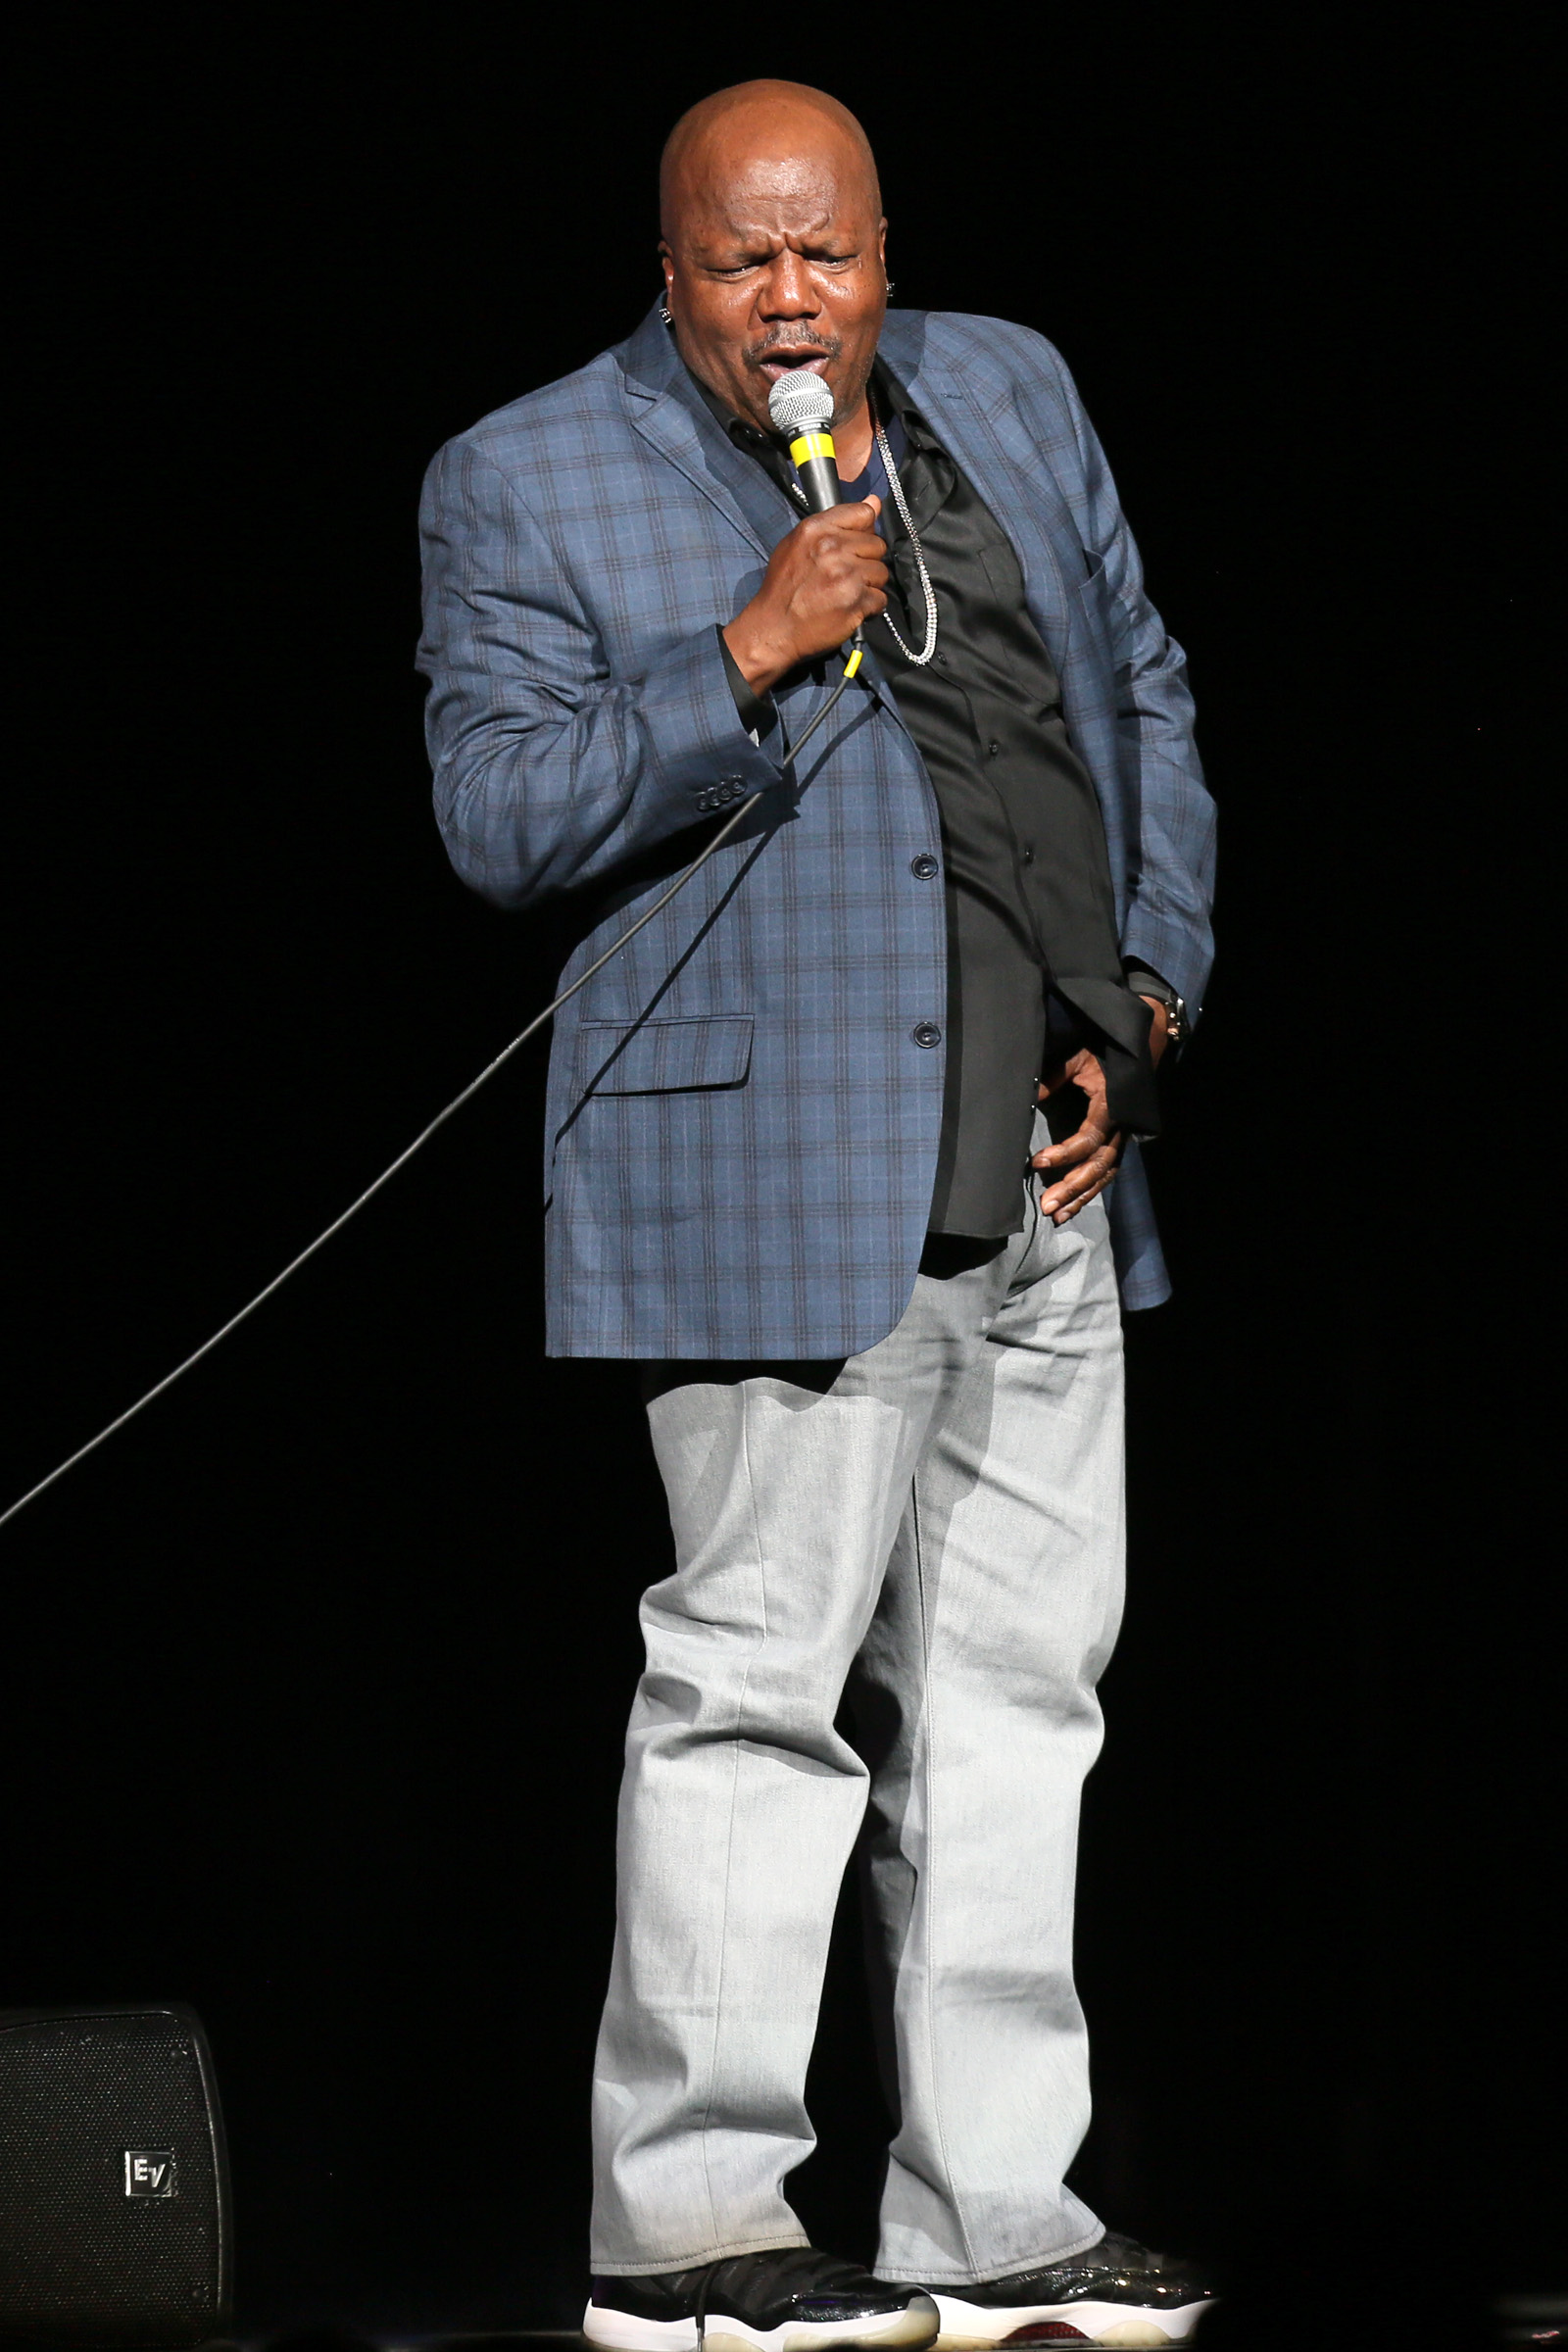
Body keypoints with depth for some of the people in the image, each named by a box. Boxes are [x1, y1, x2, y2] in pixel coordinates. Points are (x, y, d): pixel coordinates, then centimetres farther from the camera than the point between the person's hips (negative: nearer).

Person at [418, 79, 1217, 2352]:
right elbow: (502, 819, -9)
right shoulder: (529, 484, -2)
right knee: (760, 1684, -8)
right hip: (781, 1179, -6)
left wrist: (1143, 1000, 9)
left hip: (1042, 1178, 6)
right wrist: (747, 658, -19)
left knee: (1016, 1691, 8)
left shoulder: (1012, 394, 14)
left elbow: (1145, 703, 20)